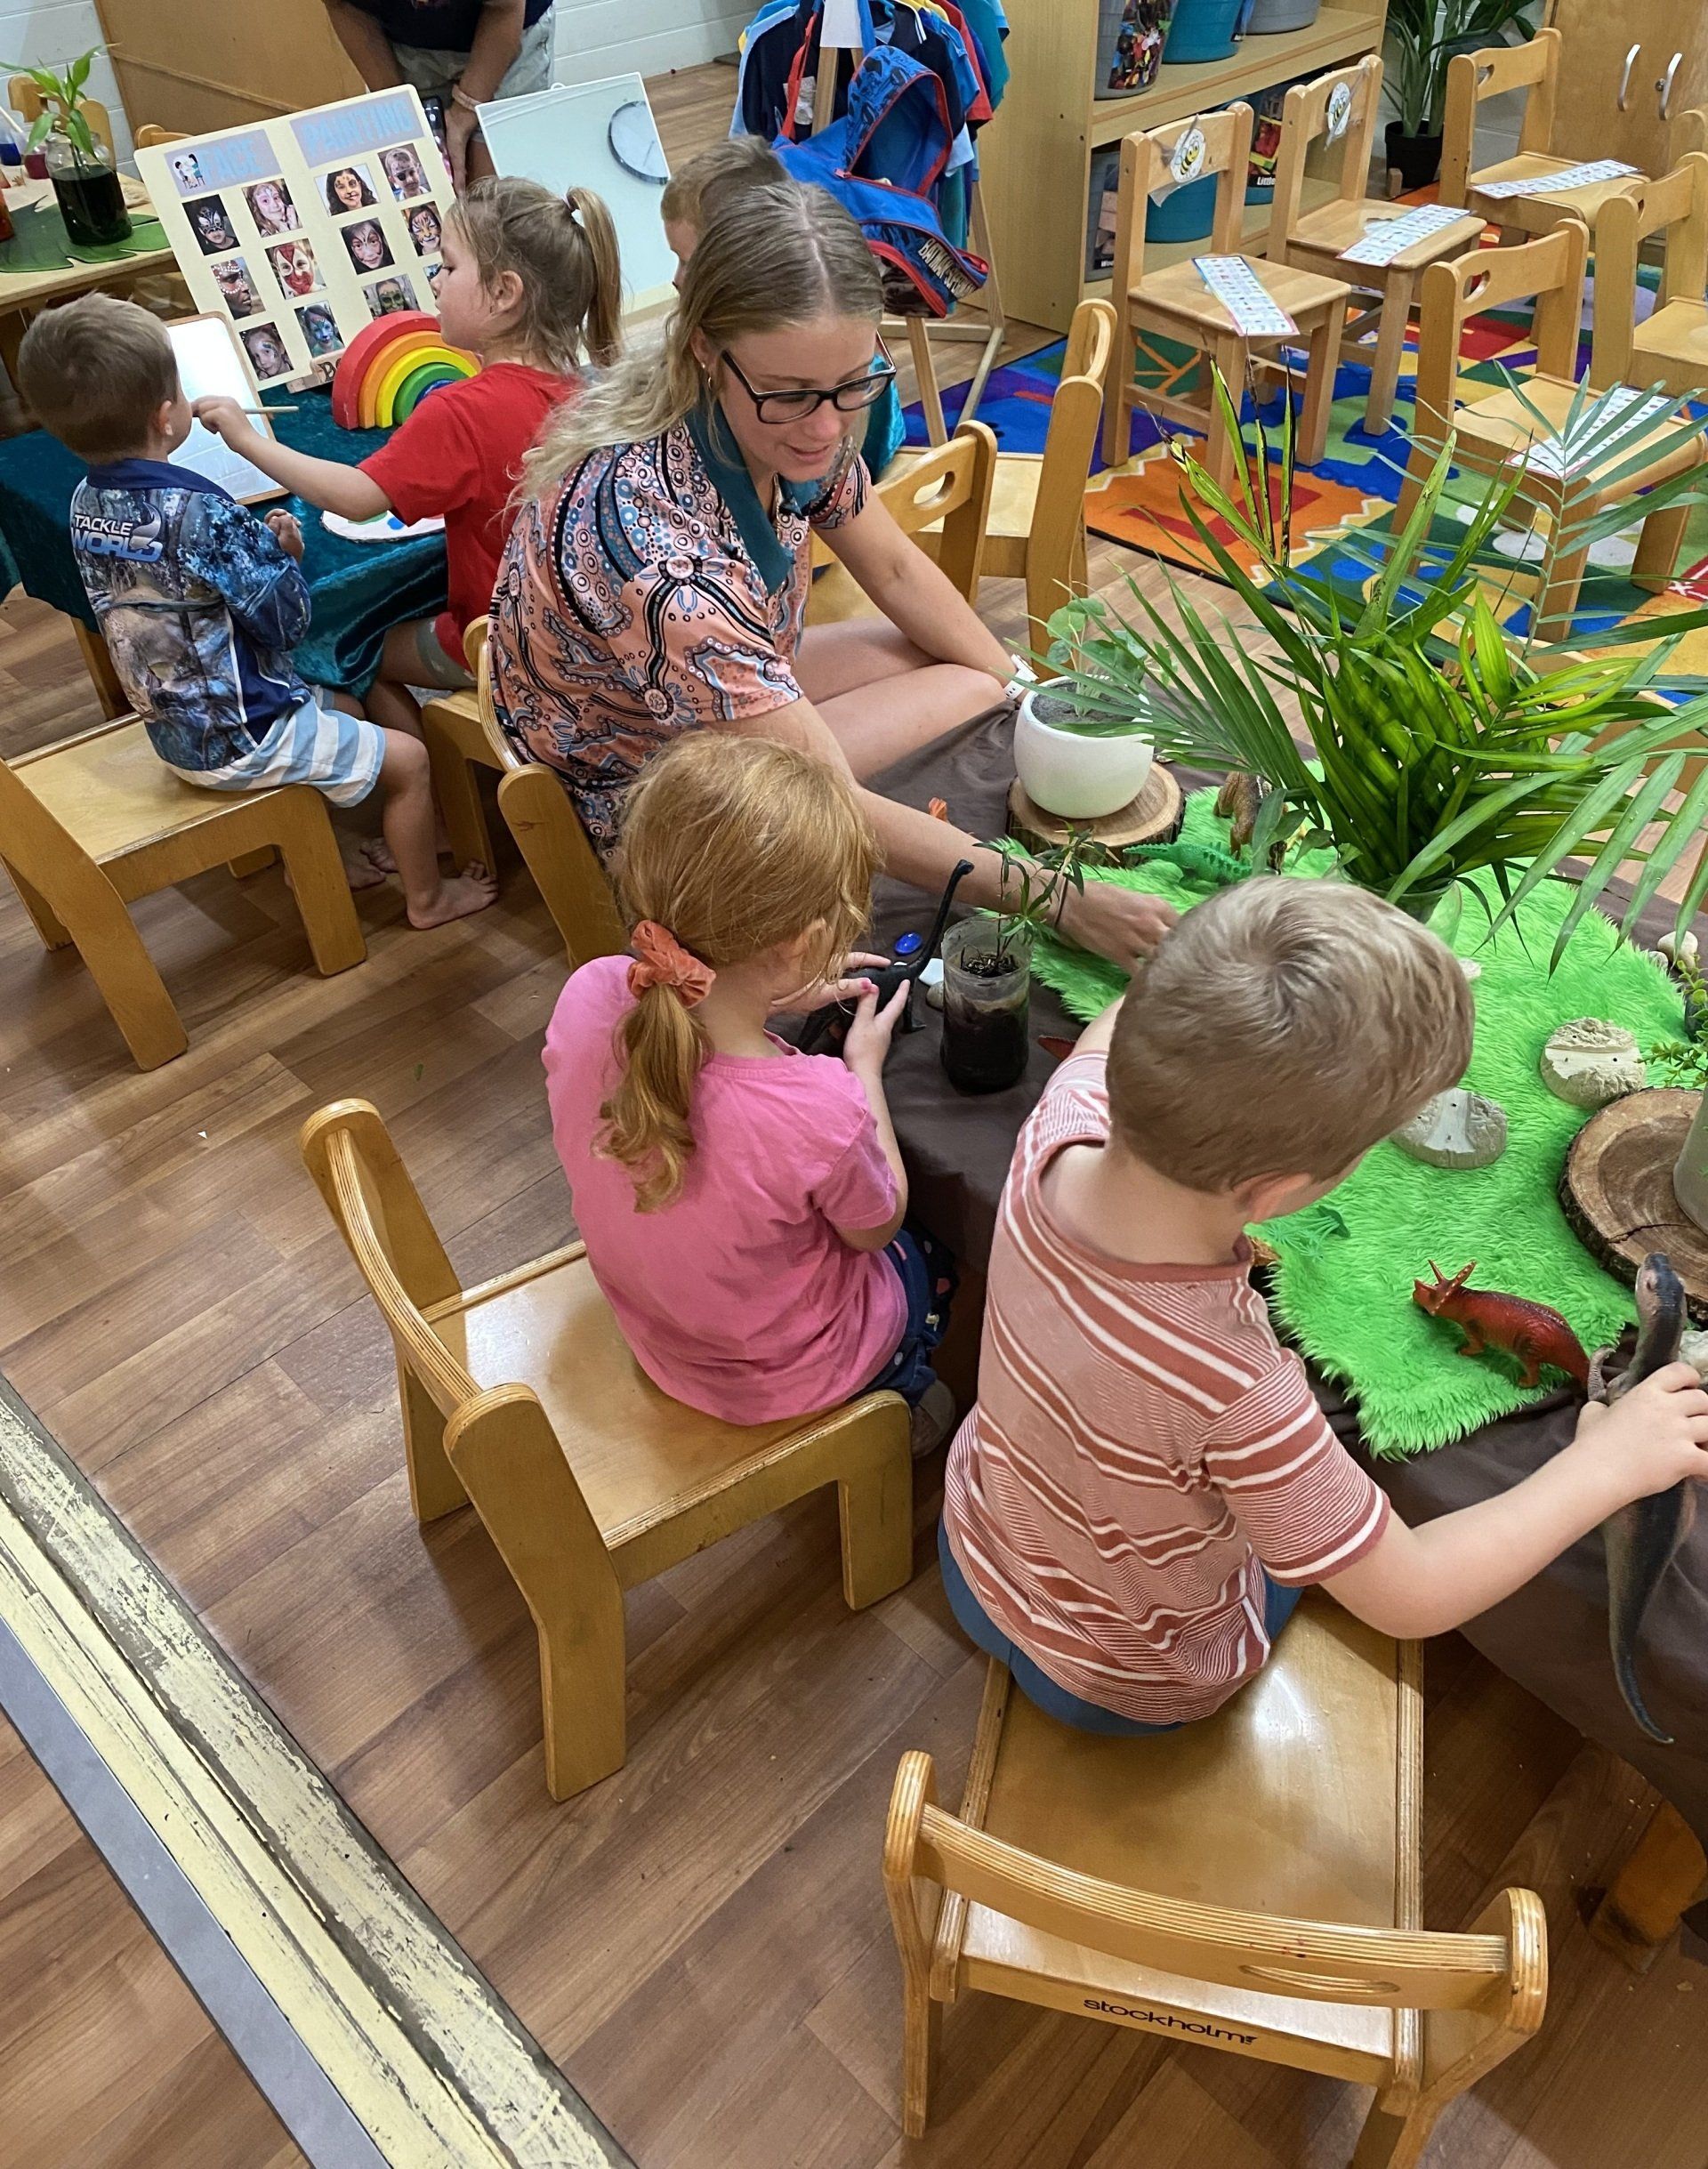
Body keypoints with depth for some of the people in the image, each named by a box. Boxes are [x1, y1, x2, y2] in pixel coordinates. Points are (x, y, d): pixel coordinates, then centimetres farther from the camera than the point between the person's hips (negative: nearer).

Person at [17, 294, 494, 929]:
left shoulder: (86, 503, -1)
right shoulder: (198, 512, -28)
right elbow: (287, 621, -20)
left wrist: (257, 542, 3)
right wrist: (282, 550, -2)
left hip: (175, 728, 9)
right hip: (238, 740, -9)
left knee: (345, 709, 29)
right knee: (407, 759, 3)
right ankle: (427, 899, 18)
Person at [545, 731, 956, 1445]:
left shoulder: (588, 995, -29)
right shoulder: (822, 1112, -43)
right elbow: (877, 1225, -18)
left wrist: (770, 999, -5)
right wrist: (865, 1066, -8)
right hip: (781, 1375, -4)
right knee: (932, 1262, 28)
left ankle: (886, 1391, 48)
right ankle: (891, 1403, 49)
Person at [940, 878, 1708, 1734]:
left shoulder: (1061, 1124, -31)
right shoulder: (1234, 1397, -46)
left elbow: (1123, 1031, -6)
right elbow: (1413, 1599, -29)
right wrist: (1609, 1461, -19)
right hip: (1123, 1686, -4)